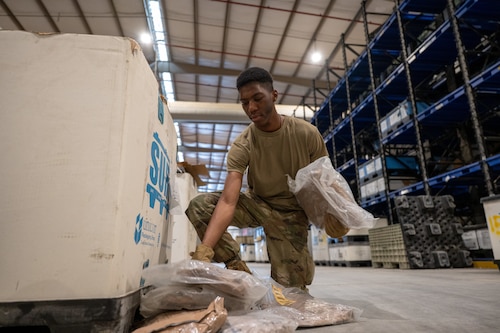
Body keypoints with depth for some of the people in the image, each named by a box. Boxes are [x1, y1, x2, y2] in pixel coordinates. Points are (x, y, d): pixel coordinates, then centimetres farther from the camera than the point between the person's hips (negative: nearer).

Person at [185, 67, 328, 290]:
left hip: (291, 212, 0)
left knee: (290, 289, -9)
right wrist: (204, 250, -44)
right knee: (199, 206, -21)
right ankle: (237, 267, -6)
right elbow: (228, 202, -31)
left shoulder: (307, 134, -17)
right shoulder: (242, 146, -21)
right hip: (257, 204, 1)